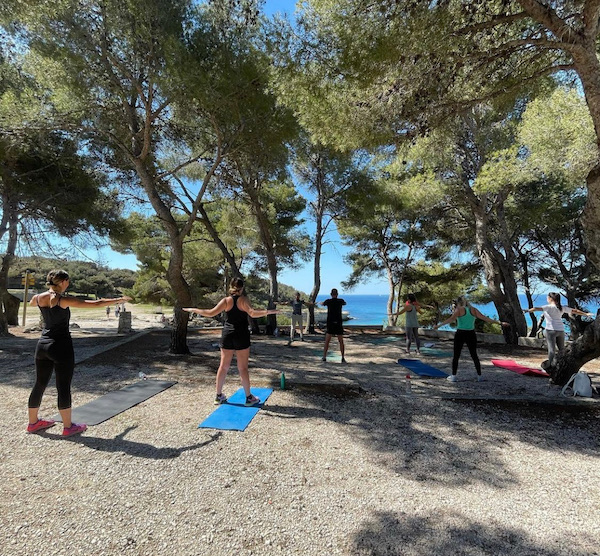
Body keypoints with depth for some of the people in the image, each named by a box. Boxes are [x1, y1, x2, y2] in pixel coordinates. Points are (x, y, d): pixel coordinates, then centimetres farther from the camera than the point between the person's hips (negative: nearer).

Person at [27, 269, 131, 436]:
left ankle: (33, 422, 33)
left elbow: (31, 303, 31)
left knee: (40, 384, 18)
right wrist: (119, 299, -9)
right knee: (63, 387, 1)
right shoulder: (64, 300, -16)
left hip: (43, 344, 7)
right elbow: (96, 304, -18)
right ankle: (68, 426, 12)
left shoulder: (38, 298, 4)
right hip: (61, 346, -7)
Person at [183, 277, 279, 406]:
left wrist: (194, 310, 4)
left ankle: (219, 396, 22)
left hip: (227, 336, 3)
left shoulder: (226, 300, 0)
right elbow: (253, 313, -22)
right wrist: (268, 312, -22)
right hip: (241, 337, -3)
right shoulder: (243, 300, -6)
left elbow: (211, 313, -7)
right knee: (243, 368, 3)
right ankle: (249, 397, 12)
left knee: (223, 366, 12)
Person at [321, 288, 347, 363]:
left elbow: (322, 304, 23)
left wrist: (321, 302, 48)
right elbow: (345, 303, 26)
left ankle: (324, 356, 12)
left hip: (330, 324, 0)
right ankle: (343, 358, 7)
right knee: (341, 342, 9)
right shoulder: (340, 301, 0)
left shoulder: (328, 301, -1)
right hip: (339, 324, 0)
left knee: (327, 341, 10)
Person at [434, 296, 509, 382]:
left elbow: (451, 319, -19)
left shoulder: (459, 310, -3)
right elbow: (485, 318, 3)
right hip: (471, 334, 4)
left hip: (460, 334, -3)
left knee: (456, 356, 4)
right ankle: (479, 376, 23)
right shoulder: (474, 310, 7)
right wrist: (500, 323, 9)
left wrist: (439, 325, -24)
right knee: (474, 355, 16)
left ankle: (453, 376, 4)